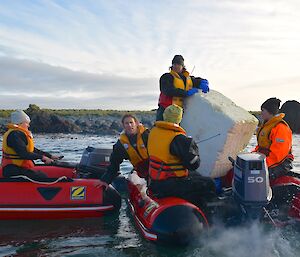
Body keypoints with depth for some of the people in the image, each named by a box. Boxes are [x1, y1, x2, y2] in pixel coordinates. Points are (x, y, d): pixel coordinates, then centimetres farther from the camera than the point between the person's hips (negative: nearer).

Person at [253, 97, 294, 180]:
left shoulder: (281, 128, -18)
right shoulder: (266, 125, 14)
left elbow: (277, 155, -24)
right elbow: (261, 145, 22)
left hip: (278, 165, -10)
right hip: (264, 160, 10)